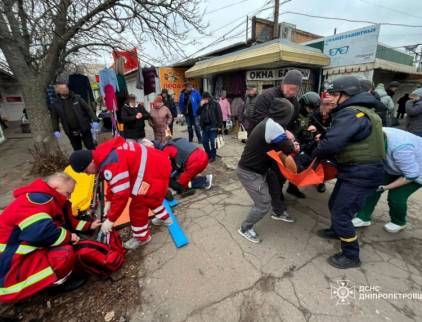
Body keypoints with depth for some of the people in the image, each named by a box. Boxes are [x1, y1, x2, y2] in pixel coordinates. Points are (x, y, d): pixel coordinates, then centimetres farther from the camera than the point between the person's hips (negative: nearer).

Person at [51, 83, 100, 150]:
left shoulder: (77, 98, 0)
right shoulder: (56, 105, 3)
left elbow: (88, 109, -3)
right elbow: (54, 119, 8)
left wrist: (94, 120, -14)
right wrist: (56, 130, -4)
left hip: (84, 129, -1)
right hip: (71, 133, 2)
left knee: (91, 148, 4)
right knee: (77, 150, 12)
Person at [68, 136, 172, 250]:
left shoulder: (111, 165, -24)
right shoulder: (105, 154, 9)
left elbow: (121, 194, -22)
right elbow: (115, 183, 21)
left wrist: (110, 220, -10)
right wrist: (108, 201, 23)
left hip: (156, 172, -10)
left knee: (137, 206, 3)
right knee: (150, 197, 31)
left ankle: (141, 237, 25)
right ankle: (164, 218, 51)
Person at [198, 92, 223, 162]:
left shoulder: (215, 104, -4)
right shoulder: (203, 105, 12)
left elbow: (219, 115, -7)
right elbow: (198, 113, 8)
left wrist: (219, 126, -12)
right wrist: (201, 106, -6)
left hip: (213, 126, -5)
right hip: (205, 126, 6)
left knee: (213, 142, 1)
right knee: (204, 141, 9)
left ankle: (213, 156, 14)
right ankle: (208, 154, 26)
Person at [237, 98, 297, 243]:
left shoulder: (268, 122, 5)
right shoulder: (273, 126, -26)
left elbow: (275, 145, 15)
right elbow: (288, 149, -19)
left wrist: (285, 138, -1)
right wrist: (289, 139, 2)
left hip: (258, 168, 10)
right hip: (249, 172, -10)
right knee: (264, 203, -3)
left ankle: (278, 212, 45)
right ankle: (245, 228, 17)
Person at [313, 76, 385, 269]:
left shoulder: (350, 114, -22)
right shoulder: (358, 111, 14)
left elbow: (331, 144, -32)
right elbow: (341, 140, 12)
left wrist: (314, 155, -13)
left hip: (361, 175, -10)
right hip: (356, 171, 10)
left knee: (341, 214, 0)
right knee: (334, 205, 24)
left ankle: (351, 256, 20)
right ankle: (336, 231, 49)